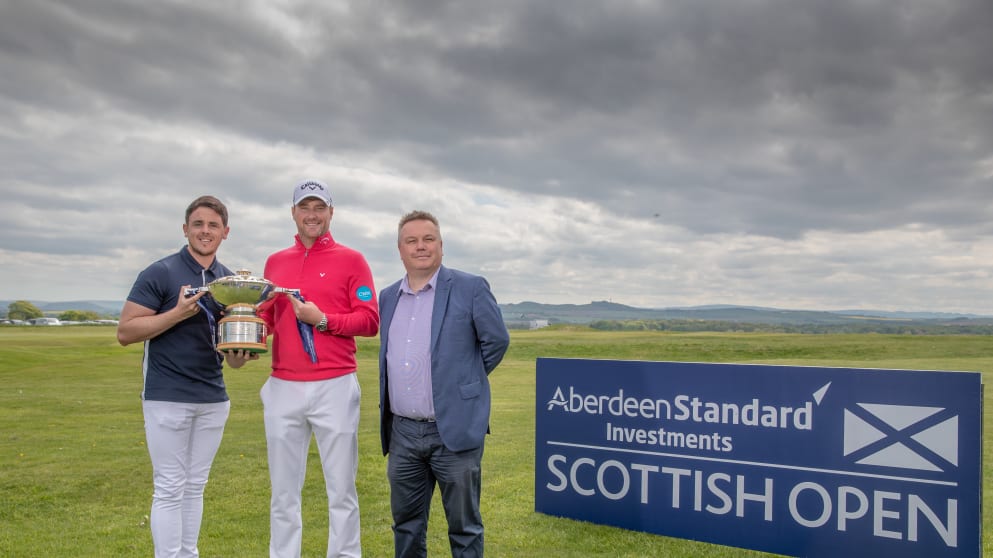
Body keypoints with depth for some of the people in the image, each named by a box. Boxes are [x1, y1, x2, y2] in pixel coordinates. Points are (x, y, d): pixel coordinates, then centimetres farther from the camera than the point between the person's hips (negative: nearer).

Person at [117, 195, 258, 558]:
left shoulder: (230, 281, 9)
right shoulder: (160, 274, -6)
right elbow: (125, 332, -10)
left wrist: (239, 355, -9)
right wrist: (179, 312, -22)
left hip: (213, 398, 5)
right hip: (167, 397, -5)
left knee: (195, 487, 13)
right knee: (170, 489, 0)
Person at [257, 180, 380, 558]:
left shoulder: (351, 260, 2)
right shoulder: (275, 262, 15)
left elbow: (370, 321, -4)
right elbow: (266, 317, 15)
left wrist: (323, 320, -16)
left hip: (335, 387, -3)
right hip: (283, 389, 4)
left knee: (341, 489, 3)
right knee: (284, 491, 10)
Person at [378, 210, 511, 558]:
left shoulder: (470, 288, -6)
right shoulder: (388, 297, 11)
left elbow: (497, 339, -2)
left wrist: (465, 379, 5)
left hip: (455, 430, -5)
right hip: (403, 433, 5)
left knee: (464, 527, 6)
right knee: (406, 524, 17)